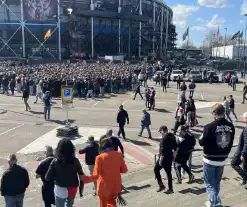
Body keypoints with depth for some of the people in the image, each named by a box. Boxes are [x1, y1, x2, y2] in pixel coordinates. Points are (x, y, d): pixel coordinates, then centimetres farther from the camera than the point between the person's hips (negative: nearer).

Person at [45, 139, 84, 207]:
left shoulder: (55, 161, -17)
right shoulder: (75, 161, -12)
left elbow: (47, 177, -15)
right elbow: (81, 175, -5)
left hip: (60, 190, -2)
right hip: (73, 189, 3)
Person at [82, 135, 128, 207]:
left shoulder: (100, 157, -19)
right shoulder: (118, 154, -9)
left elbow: (95, 176, -20)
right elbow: (124, 170, -1)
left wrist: (83, 179, -10)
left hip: (104, 187, -3)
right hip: (116, 186, 4)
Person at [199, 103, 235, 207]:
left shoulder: (209, 127, -23)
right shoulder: (231, 126, -3)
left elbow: (202, 142, -14)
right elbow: (230, 143, 7)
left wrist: (201, 138, 7)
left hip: (210, 159, -5)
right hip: (222, 159, 5)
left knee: (210, 183, 10)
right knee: (217, 182, 21)